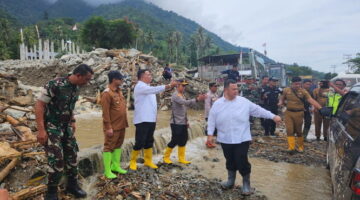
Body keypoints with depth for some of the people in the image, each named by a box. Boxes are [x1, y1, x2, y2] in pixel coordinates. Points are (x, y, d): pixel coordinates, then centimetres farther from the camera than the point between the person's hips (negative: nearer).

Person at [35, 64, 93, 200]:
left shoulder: (76, 88, 1)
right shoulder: (54, 85, -22)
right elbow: (39, 105, -20)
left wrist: (72, 122, 16)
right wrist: (41, 130, -22)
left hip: (66, 127, 7)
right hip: (51, 127, -7)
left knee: (72, 155, 11)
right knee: (57, 159, -7)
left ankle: (72, 185, 28)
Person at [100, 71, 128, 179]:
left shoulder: (119, 91, 11)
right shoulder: (107, 93, -16)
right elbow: (105, 112, -18)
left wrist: (125, 123, 15)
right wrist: (108, 127, -20)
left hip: (121, 125, 9)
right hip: (113, 126, -9)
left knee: (118, 145, 16)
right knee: (109, 147, 1)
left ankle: (116, 166, 29)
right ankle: (107, 171, 11)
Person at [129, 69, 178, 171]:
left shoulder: (148, 87, 20)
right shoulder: (140, 86, -13)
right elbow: (155, 89, -26)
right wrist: (169, 86, -30)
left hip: (151, 119, 9)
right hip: (142, 120, -9)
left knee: (149, 141, 14)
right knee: (140, 142, -4)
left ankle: (148, 161, 25)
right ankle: (133, 161, 14)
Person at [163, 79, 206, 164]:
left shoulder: (182, 95, 14)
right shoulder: (175, 95, -14)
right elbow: (186, 102, -30)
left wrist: (186, 121, 16)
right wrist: (197, 99, -38)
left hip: (183, 123, 9)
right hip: (176, 123, -9)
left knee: (183, 140, 10)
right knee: (175, 141, -3)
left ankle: (181, 158, 18)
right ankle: (166, 157, 15)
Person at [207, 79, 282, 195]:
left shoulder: (244, 102, -4)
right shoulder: (217, 104, -1)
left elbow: (259, 110, 1)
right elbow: (212, 120, 3)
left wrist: (273, 116, -1)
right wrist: (210, 134, 0)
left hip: (242, 139, -2)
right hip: (225, 140, 2)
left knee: (242, 162, 0)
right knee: (230, 161, 17)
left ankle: (246, 184, 21)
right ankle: (230, 181, 37)